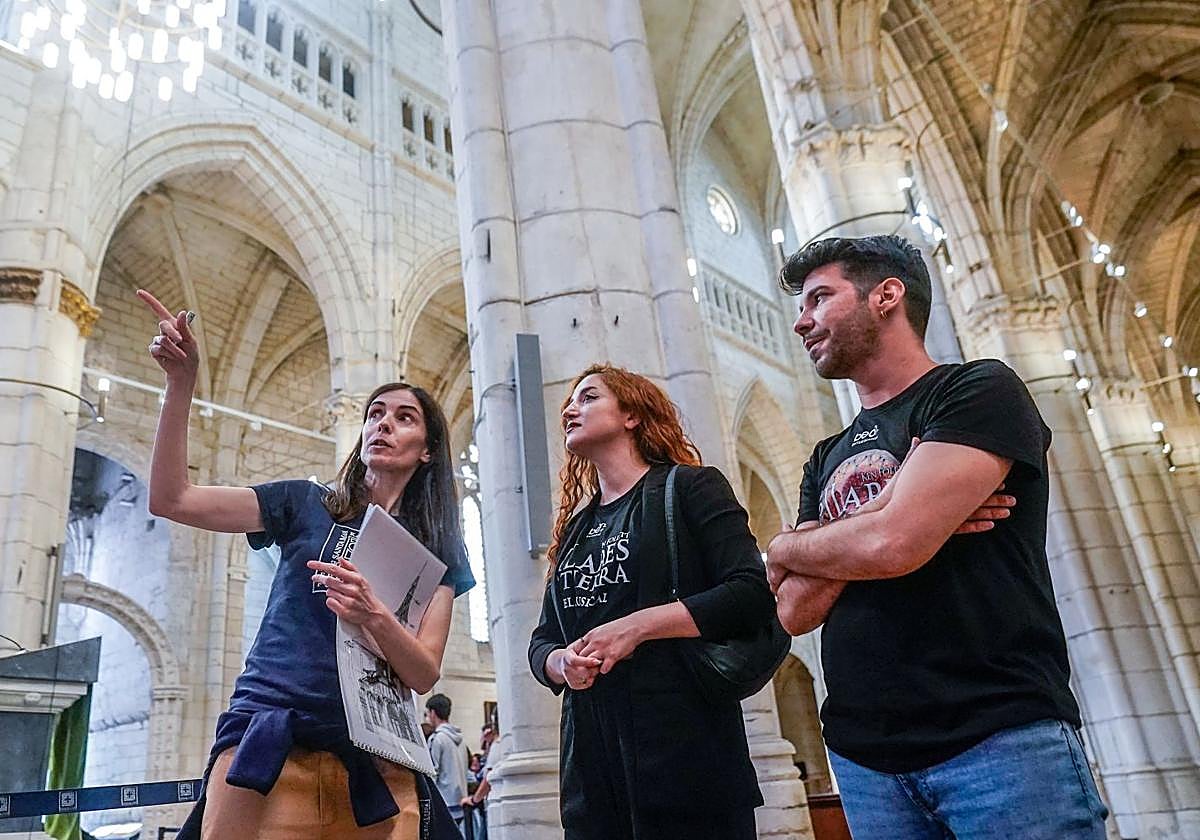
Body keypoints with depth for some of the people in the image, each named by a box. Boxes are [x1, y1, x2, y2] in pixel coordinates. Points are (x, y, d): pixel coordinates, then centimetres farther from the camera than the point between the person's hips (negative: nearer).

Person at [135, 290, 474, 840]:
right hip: (269, 752, 0)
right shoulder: (305, 505, 8)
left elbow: (425, 675, -2)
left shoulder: (439, 553, 8)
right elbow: (171, 500, -1)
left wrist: (375, 618, -23)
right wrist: (181, 383, -11)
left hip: (373, 763, 1)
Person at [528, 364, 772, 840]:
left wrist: (638, 625, -18)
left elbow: (752, 594, -11)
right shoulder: (575, 527, 18)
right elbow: (542, 641, 17)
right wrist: (561, 663, -6)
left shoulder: (690, 488, 1)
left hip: (686, 754, -5)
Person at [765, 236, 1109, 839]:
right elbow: (795, 612, 3)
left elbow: (892, 546, -20)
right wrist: (881, 514, -11)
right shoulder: (826, 462, 14)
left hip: (1001, 738, -6)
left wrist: (785, 548, -1)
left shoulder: (980, 391, -5)